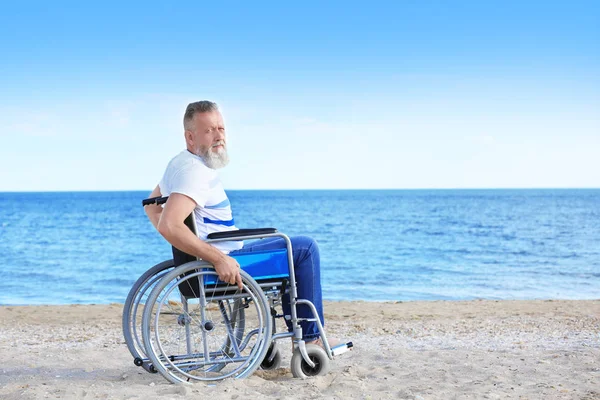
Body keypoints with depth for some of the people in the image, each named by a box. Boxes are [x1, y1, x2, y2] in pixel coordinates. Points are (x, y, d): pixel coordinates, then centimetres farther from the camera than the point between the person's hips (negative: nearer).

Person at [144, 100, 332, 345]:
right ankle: (310, 337, 5)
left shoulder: (182, 163, 11)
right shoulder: (195, 172, -21)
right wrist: (219, 259, -32)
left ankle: (298, 332, 28)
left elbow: (152, 205, 24)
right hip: (228, 262, -11)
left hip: (221, 257, 11)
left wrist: (180, 245, 21)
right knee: (305, 248, -2)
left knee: (291, 251, 27)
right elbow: (168, 225, -34)